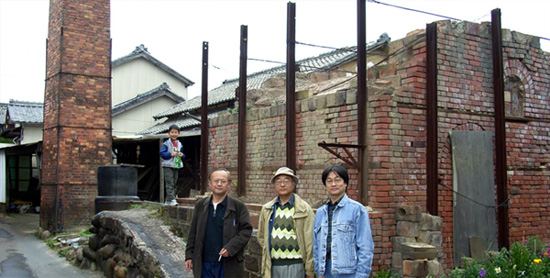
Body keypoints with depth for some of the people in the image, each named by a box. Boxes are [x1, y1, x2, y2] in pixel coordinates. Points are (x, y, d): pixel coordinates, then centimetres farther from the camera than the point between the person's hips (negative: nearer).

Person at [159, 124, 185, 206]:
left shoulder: (179, 144, 12)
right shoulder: (166, 143, -4)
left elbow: (182, 154, 20)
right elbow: (162, 153, -10)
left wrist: (182, 155, -3)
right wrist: (171, 154, -19)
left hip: (177, 166, 6)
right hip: (168, 166, -6)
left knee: (174, 183, 8)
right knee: (169, 183, -12)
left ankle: (168, 200, 16)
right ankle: (172, 199, -14)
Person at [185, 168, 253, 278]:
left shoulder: (239, 206, -2)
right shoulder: (200, 205, 10)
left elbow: (246, 230, -6)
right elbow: (193, 232, 13)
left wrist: (230, 248, -17)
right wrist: (189, 255, 8)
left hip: (228, 265, -3)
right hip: (204, 265, 3)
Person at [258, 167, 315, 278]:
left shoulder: (304, 209, -2)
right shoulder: (266, 209, 10)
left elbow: (310, 242, -3)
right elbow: (261, 237, 20)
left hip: (294, 265, -4)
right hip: (272, 265, 4)